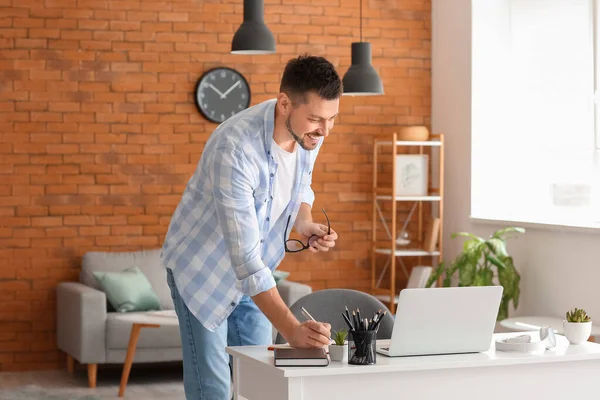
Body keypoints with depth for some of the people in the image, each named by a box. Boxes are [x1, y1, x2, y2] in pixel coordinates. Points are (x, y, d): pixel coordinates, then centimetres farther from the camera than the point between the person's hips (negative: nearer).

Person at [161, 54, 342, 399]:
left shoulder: (309, 130, -14)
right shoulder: (235, 147, -35)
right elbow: (244, 257, -38)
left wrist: (305, 224, -13)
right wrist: (291, 329, -43)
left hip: (253, 269, 6)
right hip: (203, 268, -6)